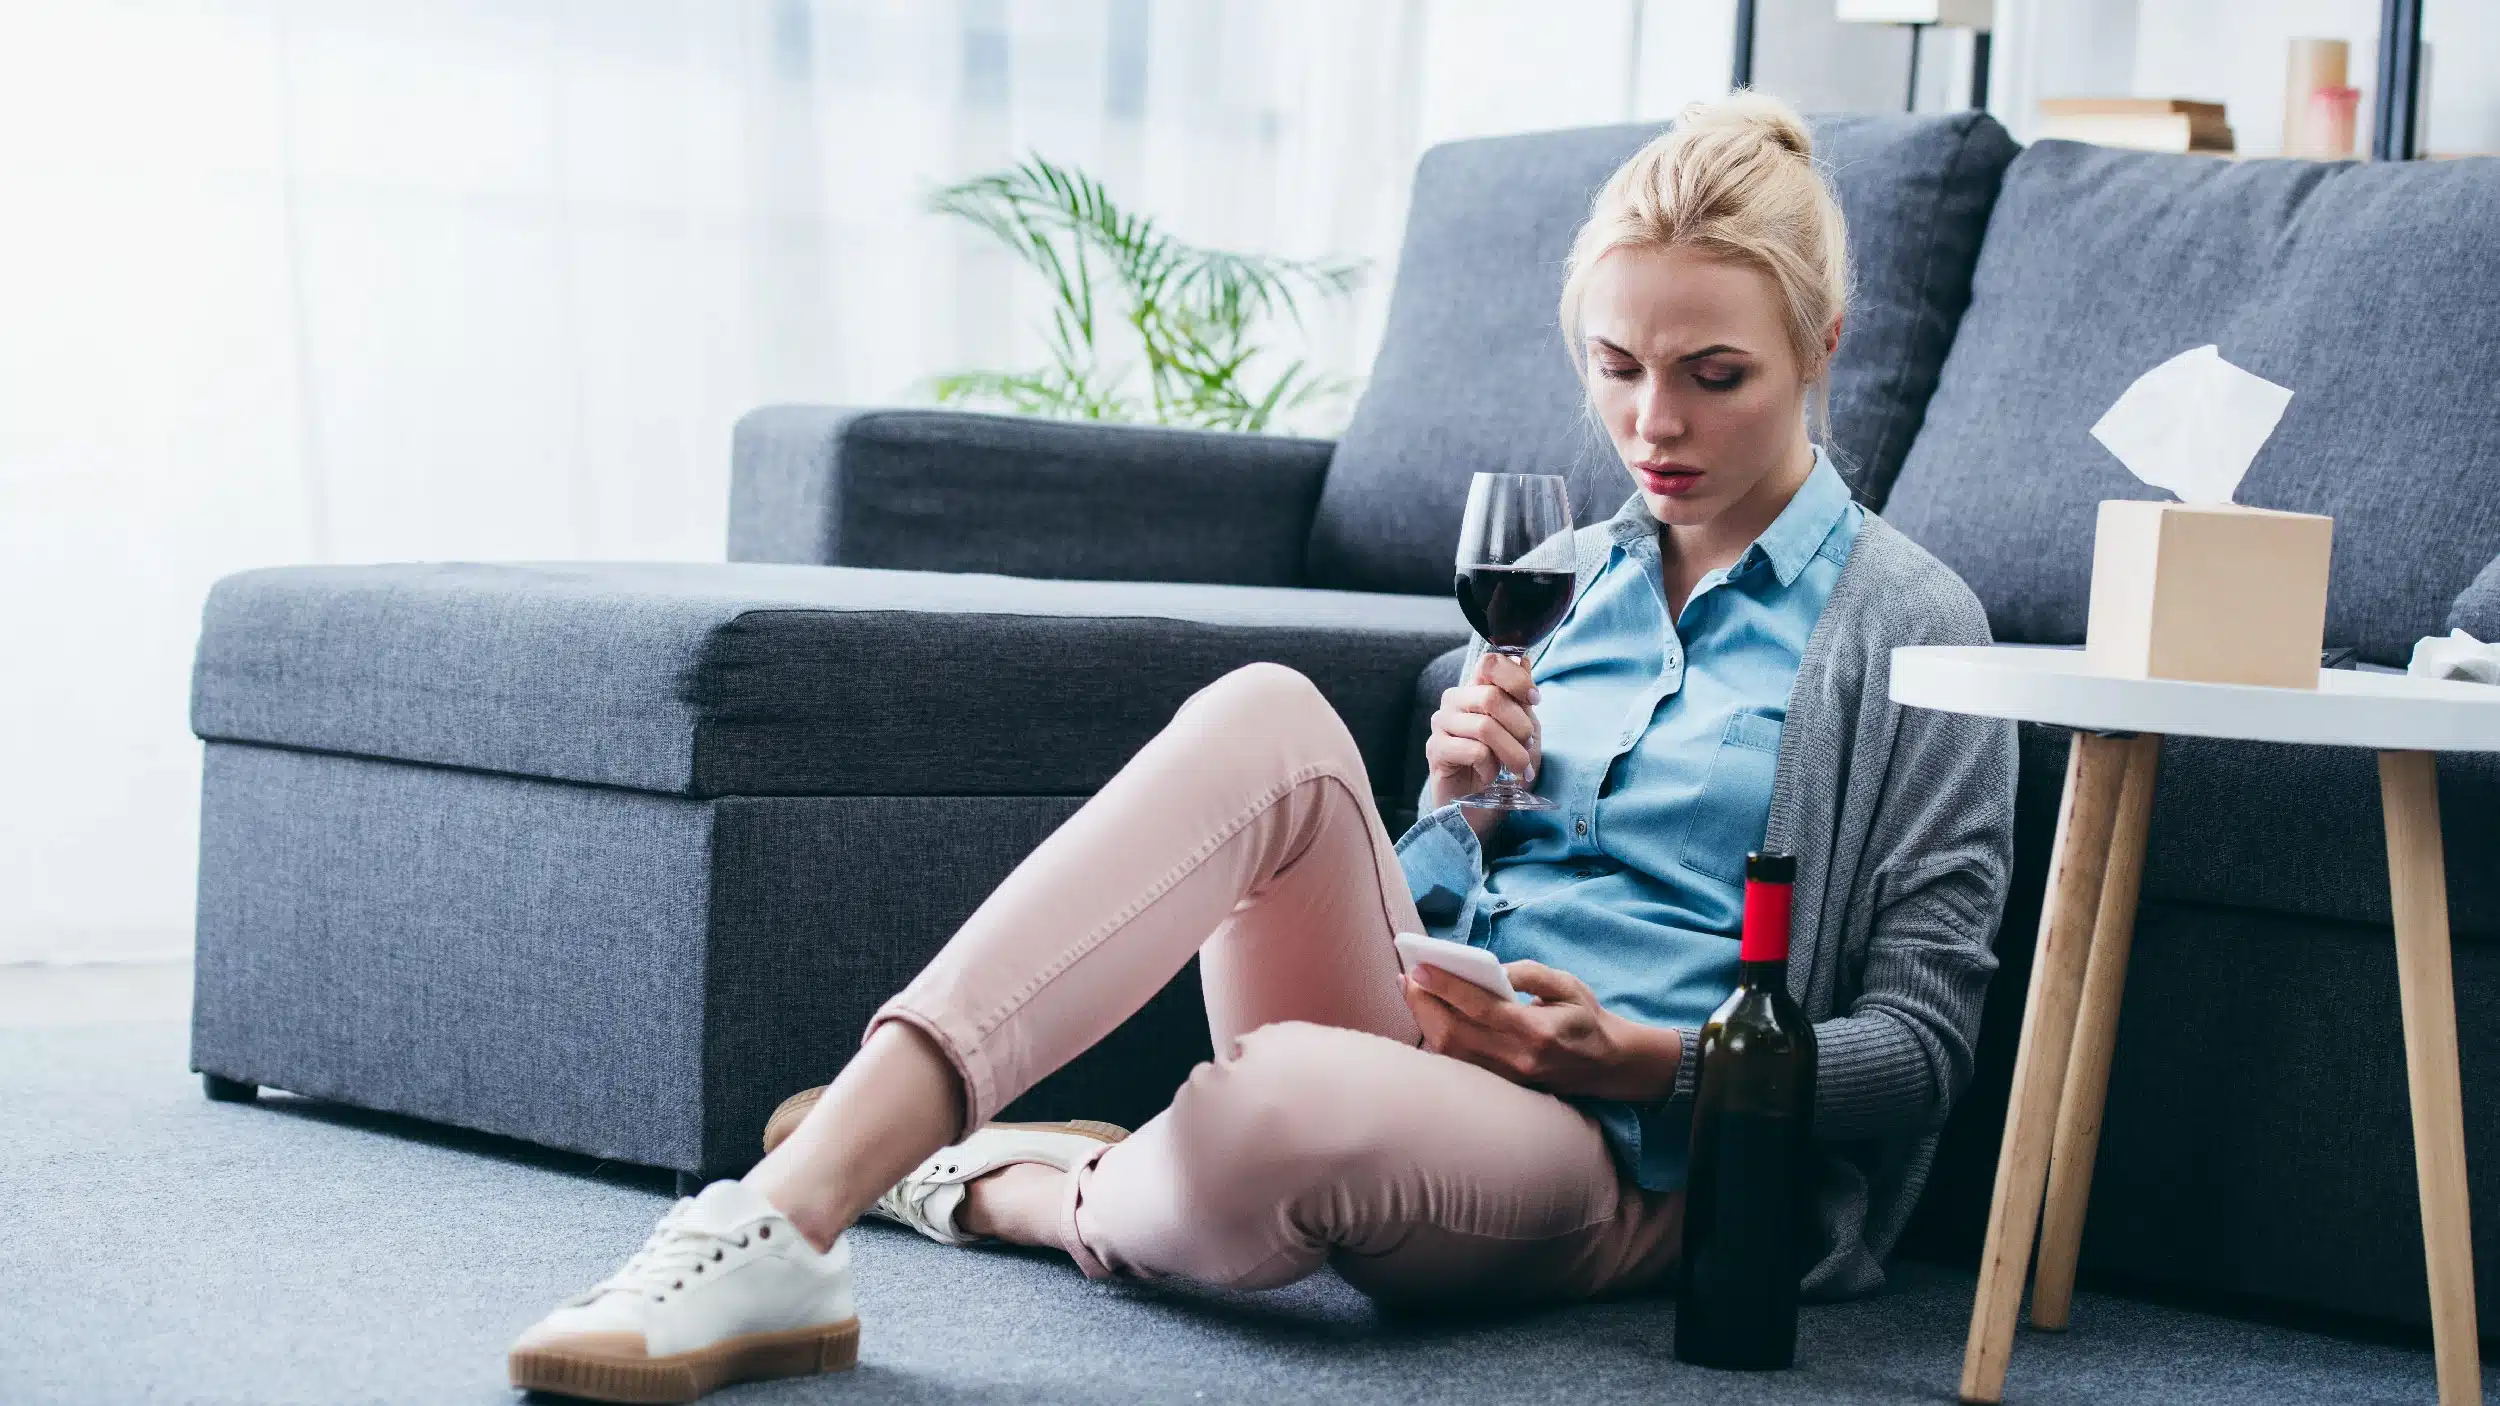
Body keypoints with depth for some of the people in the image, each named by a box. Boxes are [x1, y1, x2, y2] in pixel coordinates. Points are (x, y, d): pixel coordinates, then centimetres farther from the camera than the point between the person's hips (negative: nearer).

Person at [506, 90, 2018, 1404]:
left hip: (1623, 1156, -5)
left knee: (1294, 1101, -42)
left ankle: (1004, 1190, -7)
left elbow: (1919, 1041, 1)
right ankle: (789, 1211, -36)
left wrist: (1648, 1056, -13)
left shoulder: (1907, 626, 4)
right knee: (1267, 712, -28)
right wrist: (1458, 804, 2)